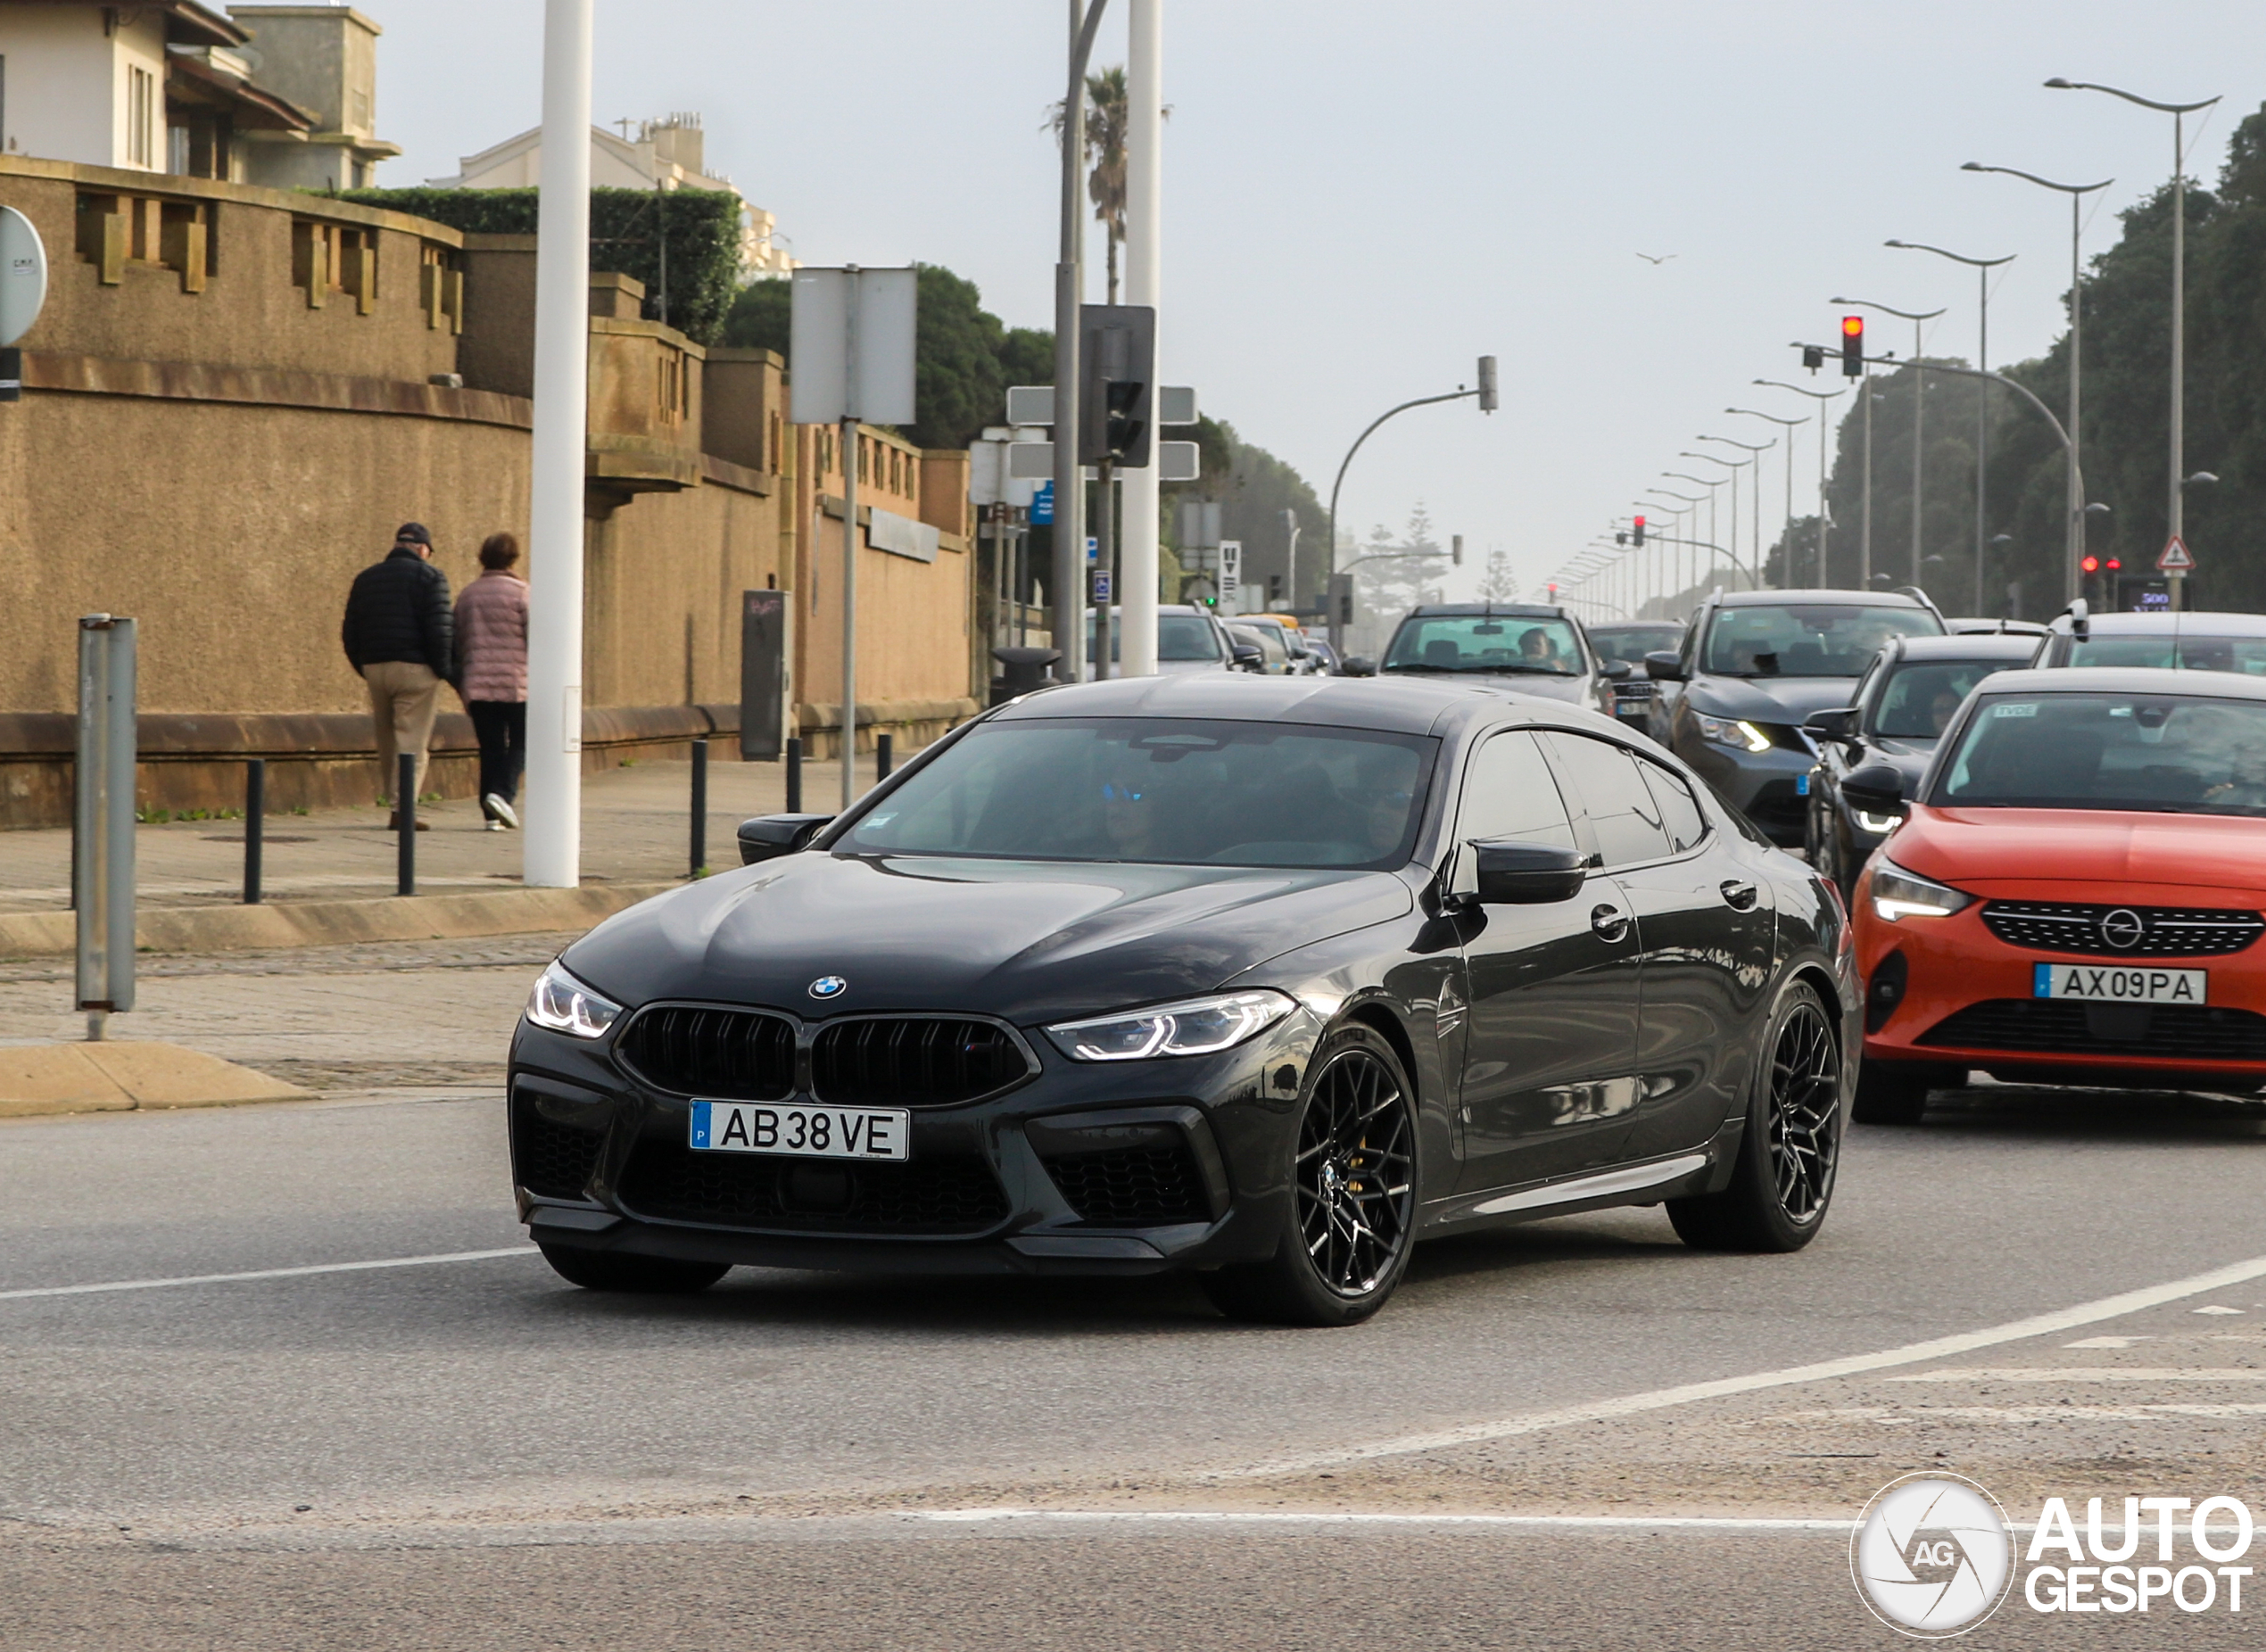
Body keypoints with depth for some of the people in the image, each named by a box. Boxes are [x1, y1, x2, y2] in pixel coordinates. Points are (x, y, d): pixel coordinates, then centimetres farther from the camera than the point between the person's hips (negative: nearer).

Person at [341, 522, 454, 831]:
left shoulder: (366, 578, 14)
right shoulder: (429, 576, -3)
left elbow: (350, 632, 13)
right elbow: (440, 628, -12)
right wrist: (444, 669, -5)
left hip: (375, 667, 5)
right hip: (415, 668, -5)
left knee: (386, 741, 15)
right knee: (412, 741, -5)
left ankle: (391, 800, 17)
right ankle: (404, 808, -14)